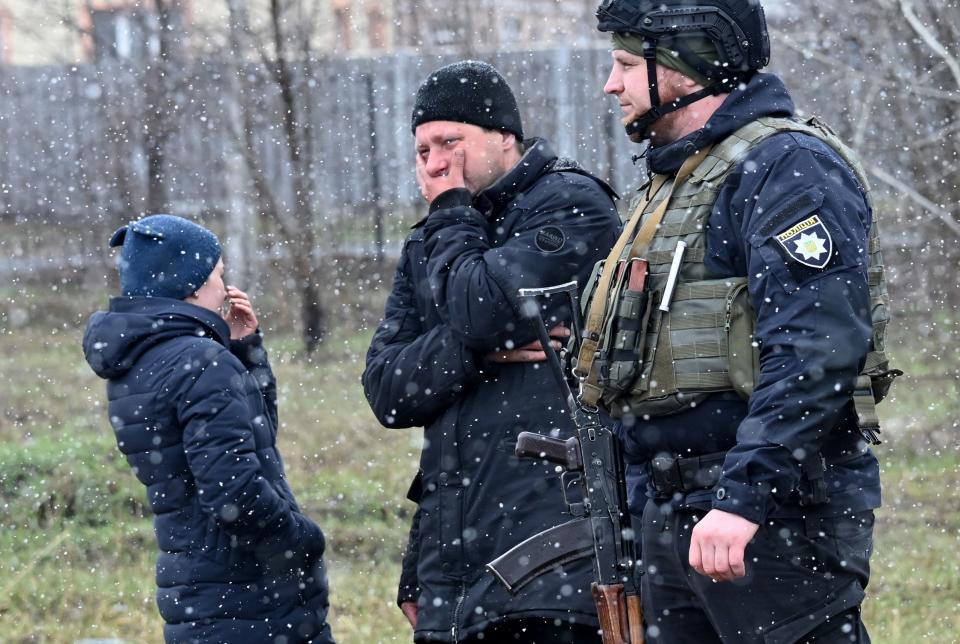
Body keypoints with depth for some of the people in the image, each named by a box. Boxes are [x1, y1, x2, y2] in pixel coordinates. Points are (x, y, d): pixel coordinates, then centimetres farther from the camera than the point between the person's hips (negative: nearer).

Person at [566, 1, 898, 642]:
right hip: (671, 517, 10)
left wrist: (743, 499, -29)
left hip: (778, 513, -10)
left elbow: (816, 353, -23)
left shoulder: (787, 167, -11)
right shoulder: (675, 177, 21)